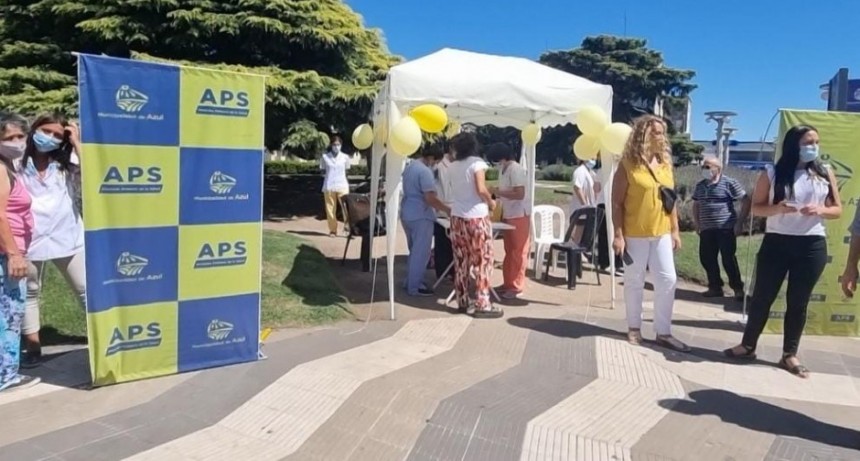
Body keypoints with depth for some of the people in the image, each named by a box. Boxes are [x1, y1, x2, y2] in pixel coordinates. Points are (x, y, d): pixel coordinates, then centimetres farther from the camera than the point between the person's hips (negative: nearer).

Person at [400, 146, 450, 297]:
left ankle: (412, 282, 27)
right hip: (420, 216, -10)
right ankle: (414, 287, 5)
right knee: (421, 253, 0)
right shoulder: (425, 171, -19)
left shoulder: (409, 166, 12)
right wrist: (447, 210, -13)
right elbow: (430, 198, -24)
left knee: (414, 251, 19)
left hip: (407, 214, 10)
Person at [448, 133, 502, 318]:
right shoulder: (477, 163, -7)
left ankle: (462, 301, 16)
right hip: (476, 217, -6)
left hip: (457, 217, 6)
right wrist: (491, 202, -1)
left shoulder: (454, 166, 10)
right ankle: (482, 304, -1)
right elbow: (481, 189, -18)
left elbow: (460, 190, 13)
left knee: (461, 261, 11)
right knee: (483, 261, 0)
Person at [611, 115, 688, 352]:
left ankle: (663, 332, 15)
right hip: (635, 235, -5)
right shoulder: (628, 166, -8)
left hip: (662, 234, 5)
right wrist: (618, 235, -14)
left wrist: (675, 230, 10)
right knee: (635, 282, 6)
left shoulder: (665, 163, 8)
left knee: (668, 280, 4)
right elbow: (617, 203, -9)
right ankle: (634, 328, 21)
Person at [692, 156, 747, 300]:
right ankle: (715, 287, 18)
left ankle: (738, 288, 7)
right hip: (707, 229, 6)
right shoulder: (700, 185, 11)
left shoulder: (729, 183, -7)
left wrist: (739, 222, -10)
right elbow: (696, 204, 24)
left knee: (728, 260, -4)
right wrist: (696, 222, 14)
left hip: (726, 228, -6)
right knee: (706, 259, 6)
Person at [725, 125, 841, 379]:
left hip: (812, 246, 1)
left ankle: (789, 355, 19)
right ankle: (748, 345, 20)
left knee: (798, 301, 8)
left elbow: (837, 210, 7)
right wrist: (777, 208, -19)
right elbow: (756, 207, 1)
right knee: (762, 296, 6)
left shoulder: (825, 174, 4)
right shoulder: (772, 174, -1)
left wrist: (820, 210, -14)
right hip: (776, 243, -1)